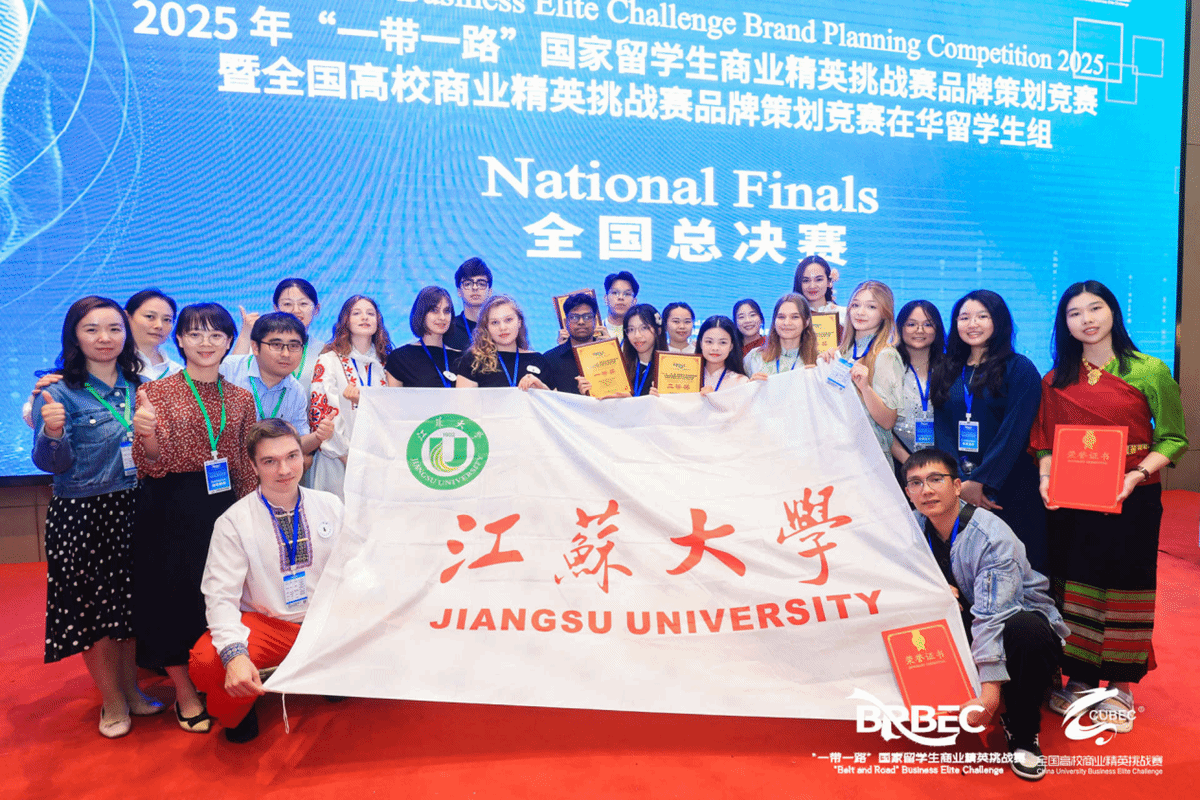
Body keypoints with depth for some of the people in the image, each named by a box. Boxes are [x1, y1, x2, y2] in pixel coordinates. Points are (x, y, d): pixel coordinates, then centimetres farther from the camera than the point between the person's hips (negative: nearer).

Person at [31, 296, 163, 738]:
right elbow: (52, 463, -10)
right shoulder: (60, 392, -8)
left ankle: (131, 688, 31)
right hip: (82, 516, -4)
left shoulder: (138, 386, 6)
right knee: (91, 607, 6)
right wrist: (53, 432, -27)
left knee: (133, 601, 13)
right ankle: (112, 699, 24)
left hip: (133, 510, 4)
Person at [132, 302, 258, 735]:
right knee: (174, 593, 4)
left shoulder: (241, 398, 7)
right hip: (172, 508, -3)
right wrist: (146, 433, -29)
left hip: (225, 504, 3)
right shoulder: (156, 392, -2)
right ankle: (185, 692, 22)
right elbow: (154, 465, -9)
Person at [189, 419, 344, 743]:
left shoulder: (330, 506, 3)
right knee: (207, 661, -31)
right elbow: (221, 597, -12)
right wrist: (235, 654, -30)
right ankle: (237, 715, 7)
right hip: (265, 625, -2)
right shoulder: (234, 522, -6)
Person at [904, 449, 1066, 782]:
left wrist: (990, 687, -40)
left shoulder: (993, 537, -25)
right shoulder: (913, 527, -8)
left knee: (1027, 632, -38)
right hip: (960, 618, 5)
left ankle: (1022, 733, -13)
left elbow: (991, 617, -34)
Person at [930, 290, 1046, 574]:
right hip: (960, 489, 4)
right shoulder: (946, 373, 12)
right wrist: (960, 482, -8)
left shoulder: (1020, 369, -1)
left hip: (1009, 487, -3)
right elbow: (942, 431, 5)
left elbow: (1014, 433, -10)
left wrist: (979, 481, -15)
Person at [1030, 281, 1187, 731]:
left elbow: (1173, 438, -2)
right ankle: (1080, 678, 22)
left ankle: (1120, 686, 20)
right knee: (1075, 585, 7)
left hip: (1132, 500, -2)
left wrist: (1138, 474, -17)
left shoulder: (1149, 372, -2)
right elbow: (1045, 443, 10)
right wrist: (1046, 478, -8)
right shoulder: (1056, 381, 7)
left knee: (1124, 585, 5)